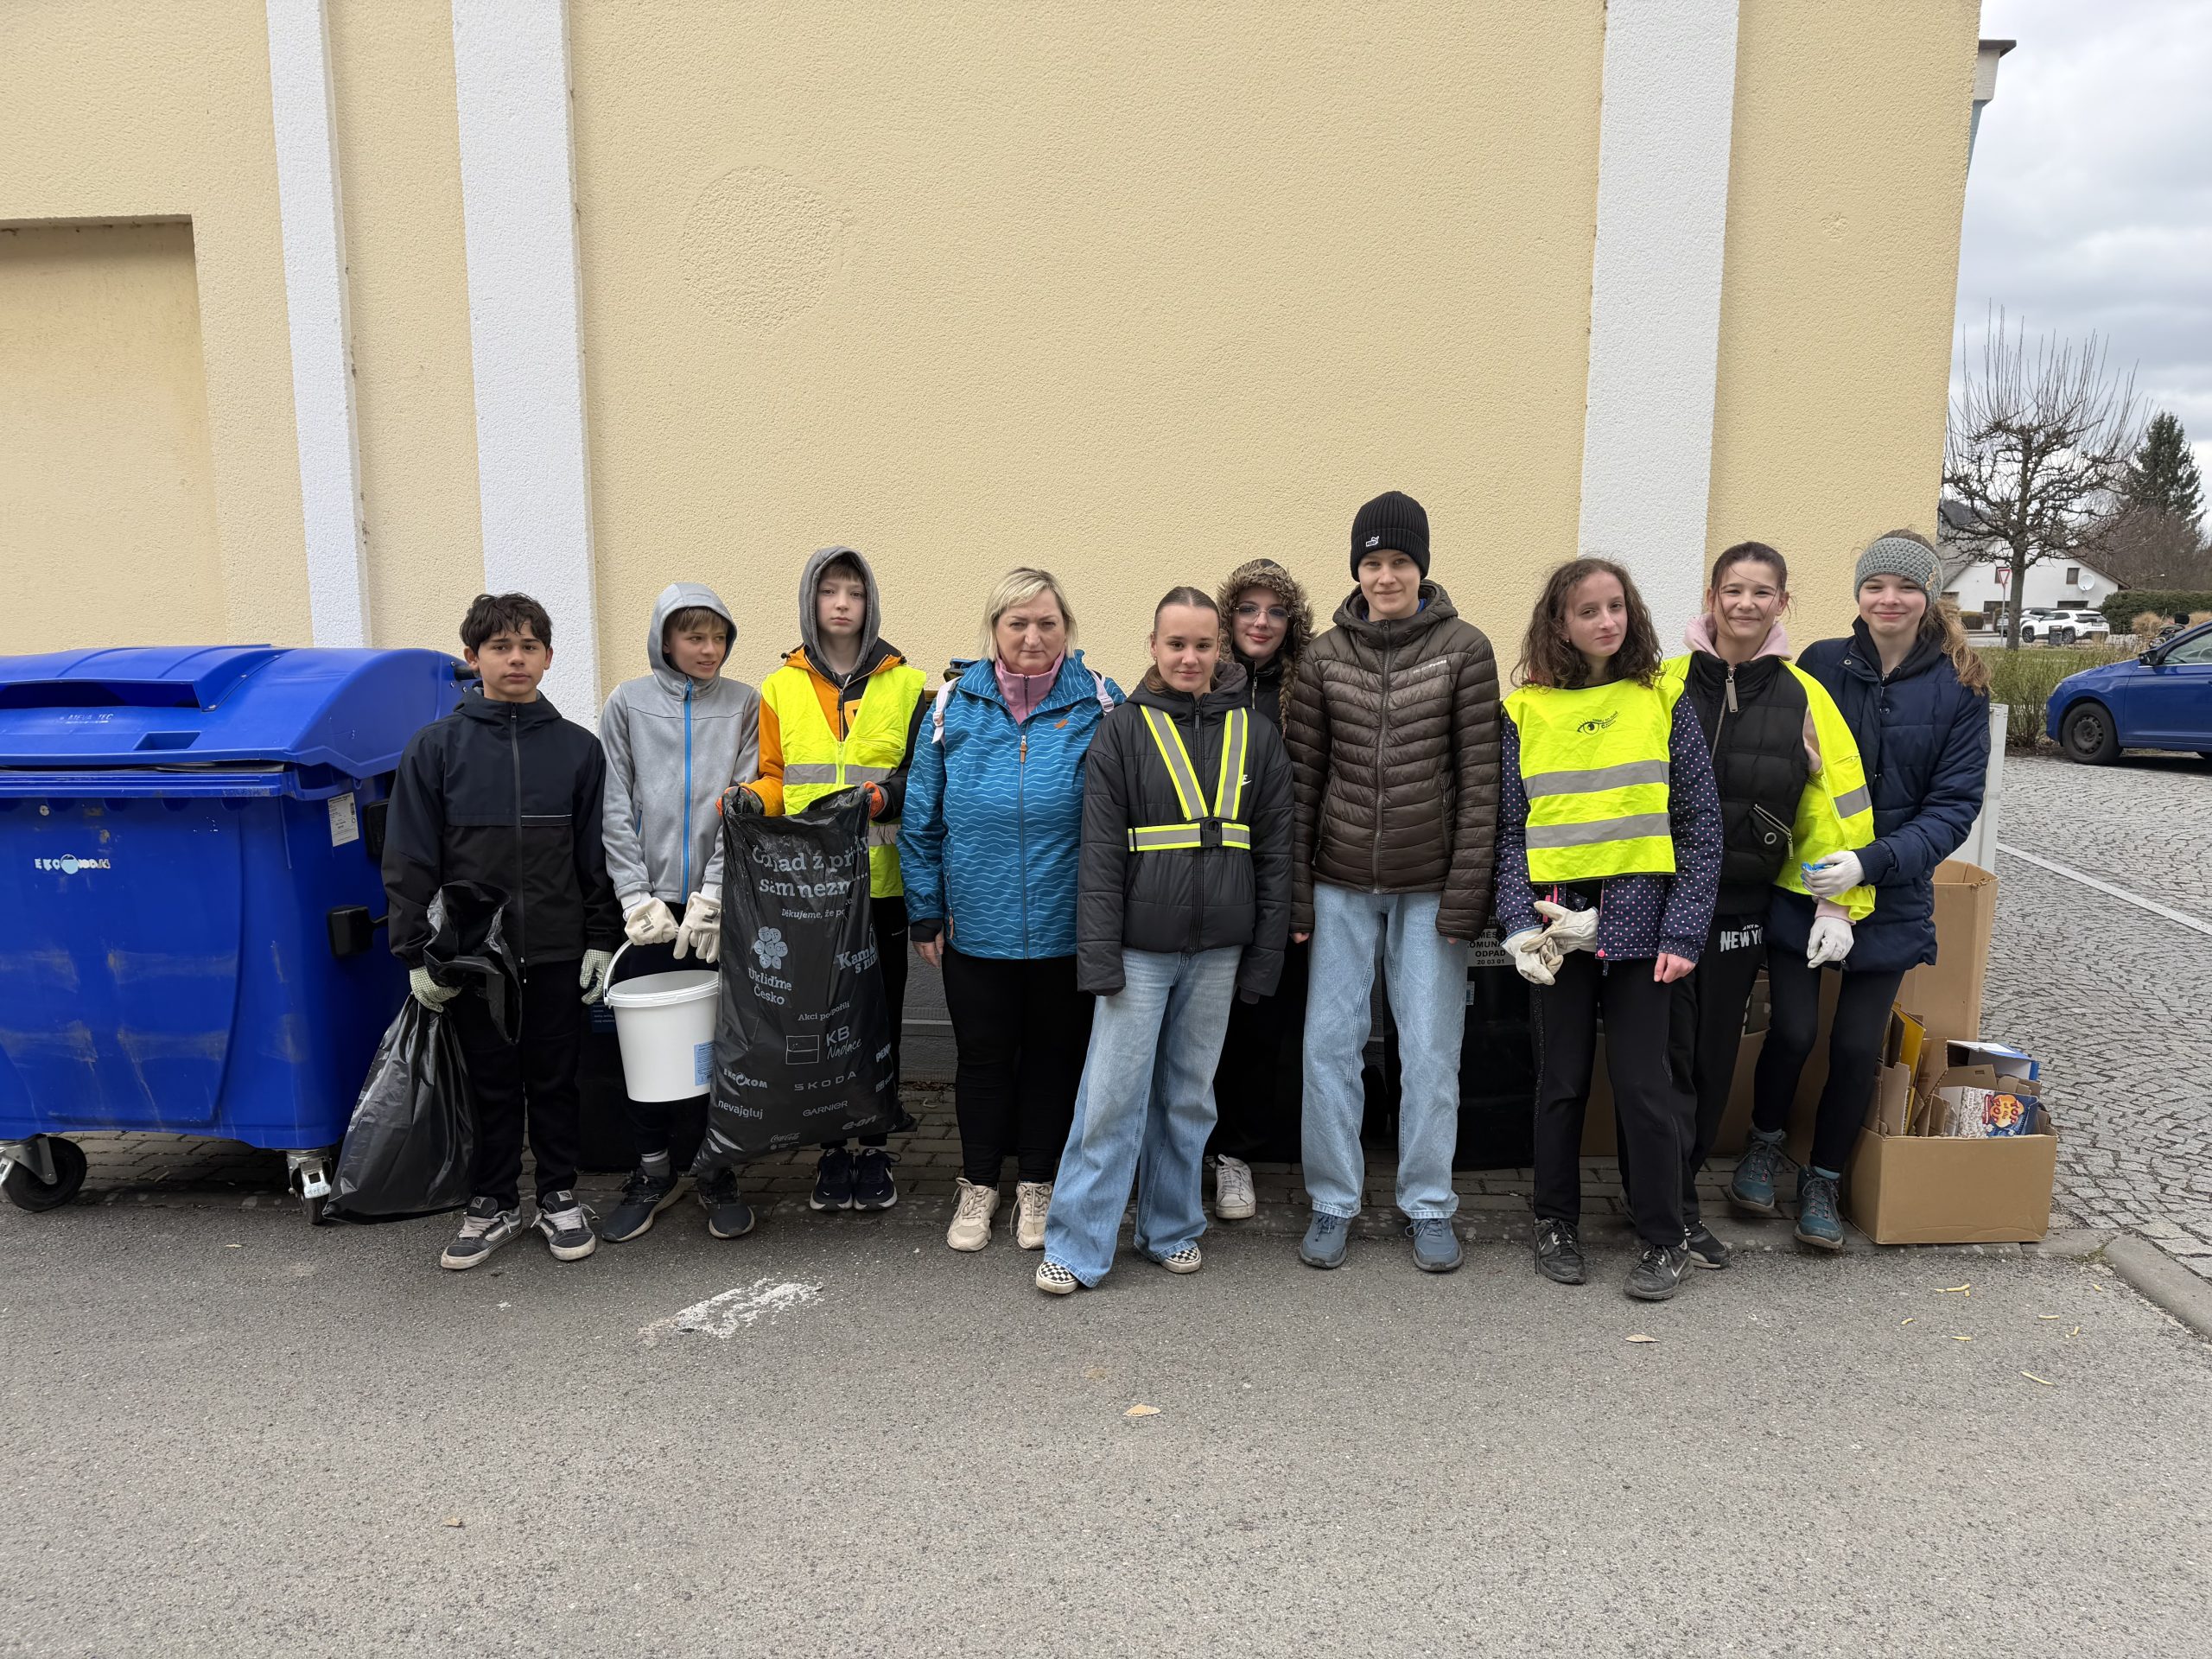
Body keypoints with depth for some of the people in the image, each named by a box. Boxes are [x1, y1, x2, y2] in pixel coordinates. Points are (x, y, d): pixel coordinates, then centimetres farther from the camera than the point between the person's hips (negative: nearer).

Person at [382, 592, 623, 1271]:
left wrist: (601, 940, 2)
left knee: (555, 1079, 10)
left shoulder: (579, 748, 3)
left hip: (557, 951, 1)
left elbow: (598, 853, 6)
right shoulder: (436, 747, -1)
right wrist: (417, 953, -5)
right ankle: (492, 1204, 25)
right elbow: (410, 859, -1)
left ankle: (560, 1197, 25)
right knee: (490, 1082, 10)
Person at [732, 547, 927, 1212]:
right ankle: (833, 1149, 20)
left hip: (880, 884, -1)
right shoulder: (780, 689, 8)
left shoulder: (906, 685, 4)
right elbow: (774, 776, 11)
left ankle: (875, 1148, 19)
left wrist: (880, 796, -17)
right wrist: (755, 798, -11)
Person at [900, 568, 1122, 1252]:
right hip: (976, 928, 1)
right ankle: (979, 1183, 32)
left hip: (1067, 930, 0)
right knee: (982, 1057, 14)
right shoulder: (955, 705, 0)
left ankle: (1037, 1182, 32)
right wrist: (925, 912, 2)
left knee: (1055, 1055, 14)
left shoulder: (1098, 704, -3)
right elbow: (921, 818, 4)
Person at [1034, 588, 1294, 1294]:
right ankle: (1076, 1247, 9)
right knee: (1111, 1097, -1)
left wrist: (1264, 956, 4)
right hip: (1140, 948, -3)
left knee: (1189, 1096, 14)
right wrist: (1099, 956, -12)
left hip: (1216, 950, 3)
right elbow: (1100, 852, -6)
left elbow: (1275, 850, 7)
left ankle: (1172, 1229, 28)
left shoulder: (1253, 734, 6)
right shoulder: (1123, 731, -2)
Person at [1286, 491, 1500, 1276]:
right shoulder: (1324, 657, 2)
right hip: (1343, 885, 2)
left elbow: (1479, 778, -5)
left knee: (1432, 1050, 6)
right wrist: (1295, 893, 0)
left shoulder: (1464, 648, -3)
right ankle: (1333, 1202, 20)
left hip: (1428, 885, -1)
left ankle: (1428, 1204, 23)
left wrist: (1466, 892, -10)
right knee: (1329, 1042, 4)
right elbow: (1302, 779, 3)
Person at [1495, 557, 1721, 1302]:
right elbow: (1508, 828, 3)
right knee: (1561, 1079, 11)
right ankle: (1557, 1223, 27)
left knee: (1645, 1081, 2)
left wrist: (1683, 932, -7)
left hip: (1640, 919, -1)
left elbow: (1701, 827, 0)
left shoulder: (1665, 702, 2)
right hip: (1557, 924, 1)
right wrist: (1520, 920, -9)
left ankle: (1663, 1237, 19)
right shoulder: (1524, 711, 3)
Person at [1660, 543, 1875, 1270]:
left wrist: (1838, 905, 0)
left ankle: (1675, 1182, 28)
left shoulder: (1803, 697, 3)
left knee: (1715, 1055, 11)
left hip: (1744, 907, 2)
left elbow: (1837, 803, 4)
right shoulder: (1666, 684, -1)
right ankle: (1673, 1209, 14)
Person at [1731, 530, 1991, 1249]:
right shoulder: (1820, 664, -2)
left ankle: (1823, 1180, 28)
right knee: (1793, 1029, -5)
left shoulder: (1960, 686, -3)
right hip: (1801, 887, 0)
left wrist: (1872, 863, -19)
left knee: (1858, 1046, 5)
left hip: (1891, 899, 1)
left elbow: (1955, 804, -6)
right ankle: (1765, 1143, 26)